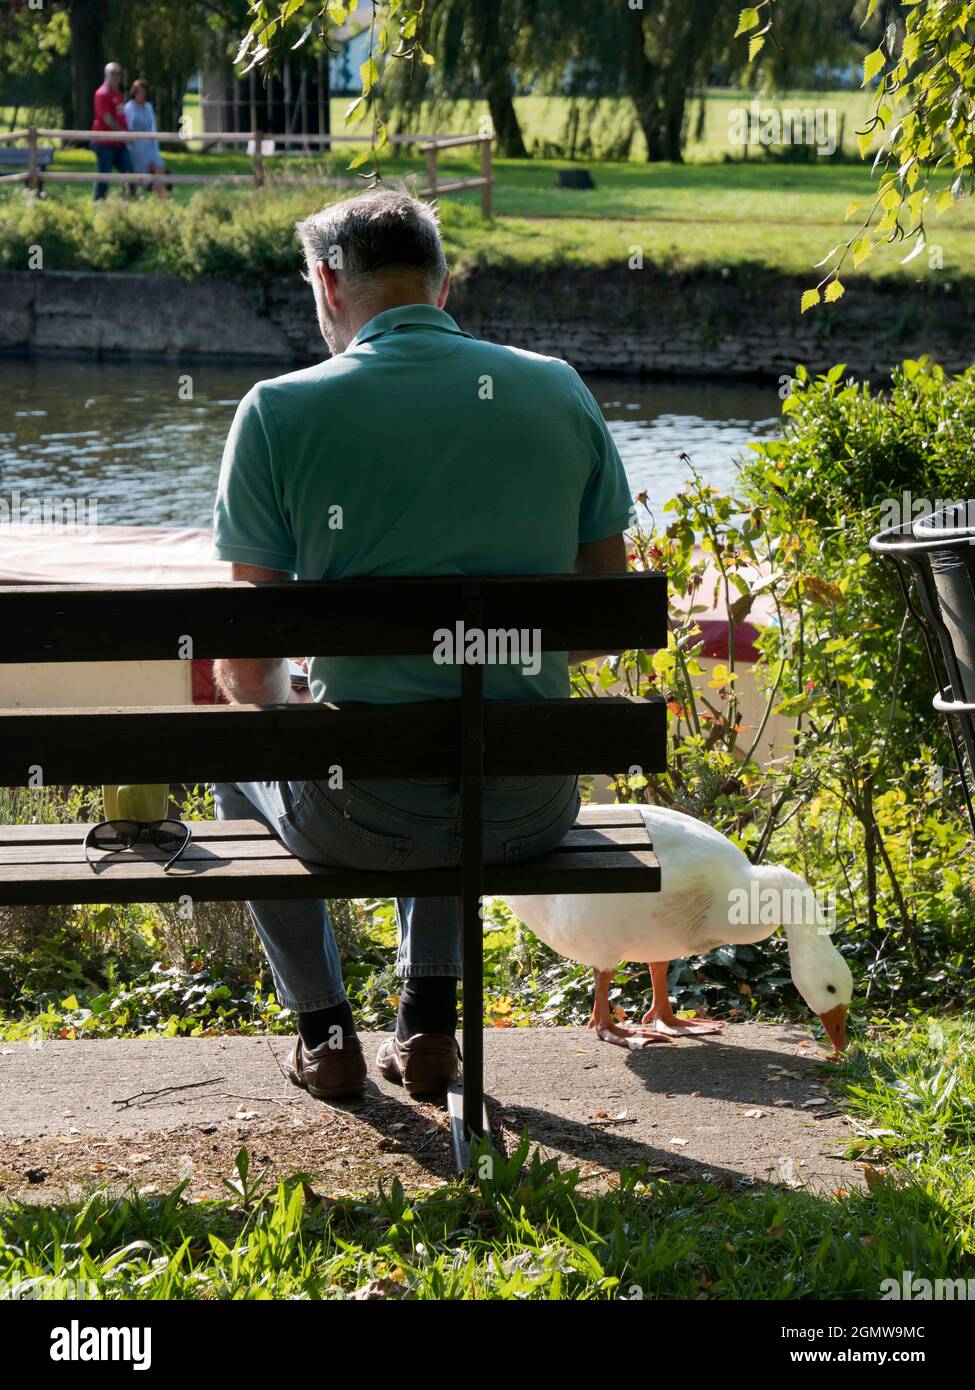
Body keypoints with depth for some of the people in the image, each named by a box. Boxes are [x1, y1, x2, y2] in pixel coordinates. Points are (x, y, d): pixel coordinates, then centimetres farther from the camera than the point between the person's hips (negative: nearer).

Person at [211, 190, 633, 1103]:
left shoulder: (281, 411, -8)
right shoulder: (558, 392, 1)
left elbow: (247, 667, -5)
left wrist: (269, 705, 18)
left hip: (361, 816, -3)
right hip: (530, 810, 3)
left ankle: (324, 1031, 35)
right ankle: (428, 1021, 35)